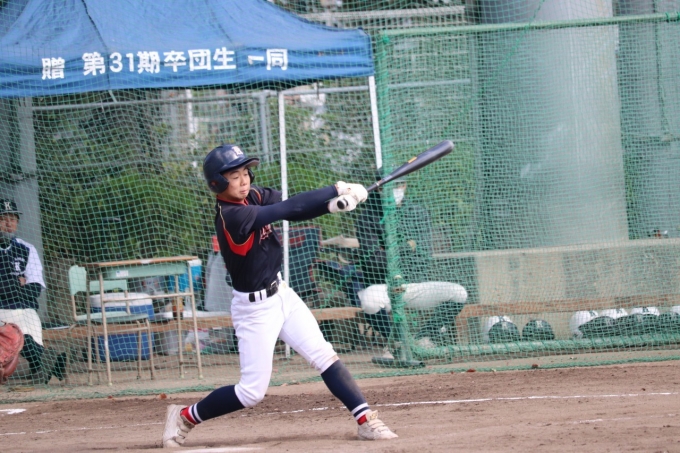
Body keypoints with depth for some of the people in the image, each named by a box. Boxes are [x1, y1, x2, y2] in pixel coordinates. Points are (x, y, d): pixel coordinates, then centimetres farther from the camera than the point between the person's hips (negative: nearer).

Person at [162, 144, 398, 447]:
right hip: (255, 308, -8)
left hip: (281, 295, 8)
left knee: (324, 356, -2)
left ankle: (366, 421, -3)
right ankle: (184, 416, 14)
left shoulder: (255, 196, 0)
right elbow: (286, 210, -29)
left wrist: (333, 203, -26)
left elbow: (294, 211, -7)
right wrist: (337, 190, -27)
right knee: (252, 391, -3)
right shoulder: (231, 216, -25)